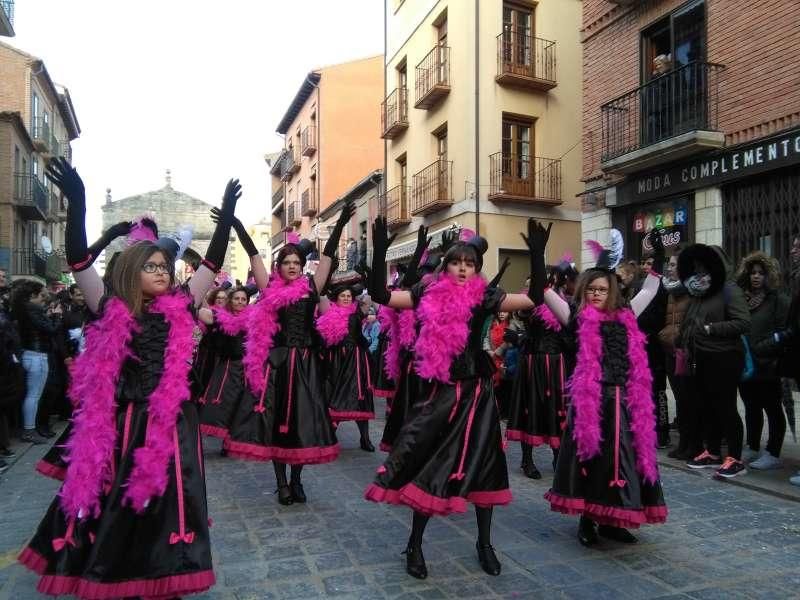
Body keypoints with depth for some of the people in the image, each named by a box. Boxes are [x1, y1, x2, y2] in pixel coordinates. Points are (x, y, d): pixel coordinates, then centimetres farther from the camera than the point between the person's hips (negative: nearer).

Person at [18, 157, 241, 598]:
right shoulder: (111, 311, -2)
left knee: (163, 503, 6)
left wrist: (227, 214, -4)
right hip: (117, 422, 0)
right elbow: (78, 262, -9)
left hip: (170, 423, 1)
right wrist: (77, 203, -20)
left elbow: (212, 262, 2)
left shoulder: (179, 309, 2)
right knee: (111, 502, 11)